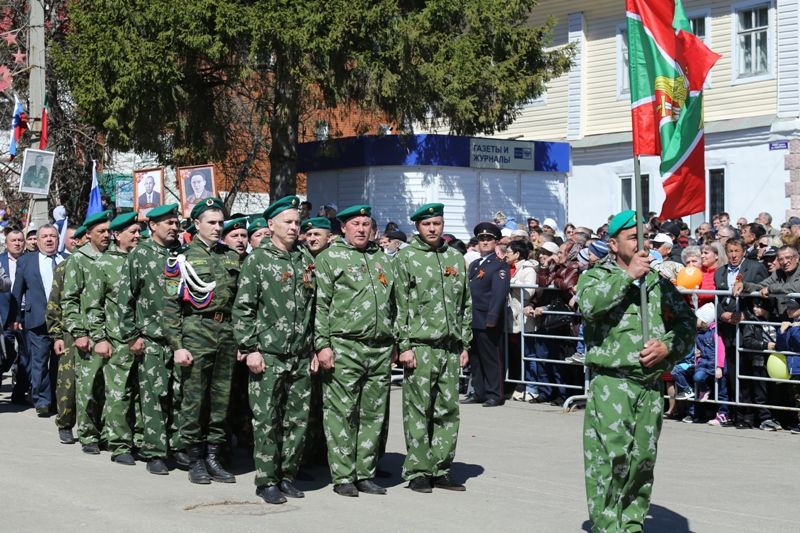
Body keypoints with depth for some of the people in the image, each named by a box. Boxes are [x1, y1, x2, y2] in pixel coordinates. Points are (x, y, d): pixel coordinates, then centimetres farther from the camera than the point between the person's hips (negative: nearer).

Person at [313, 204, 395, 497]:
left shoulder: (383, 259, 17)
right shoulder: (329, 258, 1)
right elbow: (320, 305, -5)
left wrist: (394, 344, 16)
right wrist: (322, 345, -12)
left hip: (380, 349, 5)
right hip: (344, 348, -5)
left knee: (374, 414, 7)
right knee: (341, 413, -4)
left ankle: (365, 473, 15)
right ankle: (342, 476, 2)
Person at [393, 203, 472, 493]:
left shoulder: (456, 258, 14)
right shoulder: (406, 257, 0)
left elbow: (466, 304, 17)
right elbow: (399, 305, -5)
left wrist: (465, 344, 13)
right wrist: (404, 346, -11)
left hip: (450, 348, 5)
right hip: (420, 346, -5)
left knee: (448, 410, 7)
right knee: (418, 411, -2)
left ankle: (441, 469, 15)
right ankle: (417, 472, 5)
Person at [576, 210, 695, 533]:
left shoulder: (659, 283, 16)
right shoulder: (596, 276, 4)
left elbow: (687, 323, 14)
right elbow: (588, 305, -18)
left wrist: (667, 347, -5)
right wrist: (627, 276, -15)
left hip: (651, 387, 5)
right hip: (610, 384, -5)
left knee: (643, 462, 8)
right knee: (610, 460, -11)